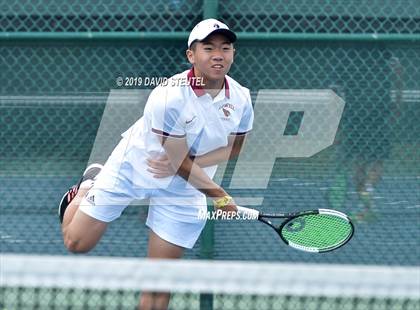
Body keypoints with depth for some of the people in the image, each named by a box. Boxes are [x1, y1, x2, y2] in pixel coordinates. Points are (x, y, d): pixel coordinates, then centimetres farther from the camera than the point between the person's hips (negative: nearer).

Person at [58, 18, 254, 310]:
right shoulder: (169, 97, -31)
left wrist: (183, 163, -17)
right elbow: (181, 162, -26)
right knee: (77, 242, 5)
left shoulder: (241, 99, -15)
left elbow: (233, 146, 0)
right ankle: (88, 185, 34)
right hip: (132, 168, -3)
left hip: (183, 187, 3)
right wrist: (221, 197, -20)